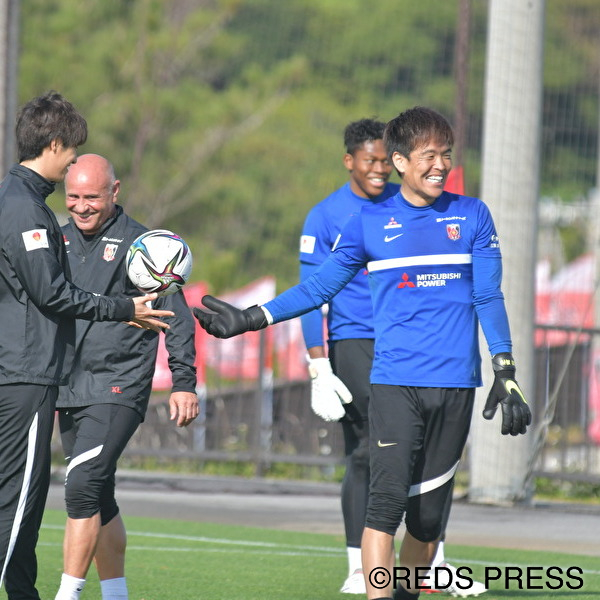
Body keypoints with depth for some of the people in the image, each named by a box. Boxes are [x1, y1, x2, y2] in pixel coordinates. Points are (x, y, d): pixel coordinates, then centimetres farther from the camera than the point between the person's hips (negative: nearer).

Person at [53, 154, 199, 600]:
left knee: (83, 488, -17)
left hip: (118, 388, -6)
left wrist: (184, 382, -6)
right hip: (68, 390, 6)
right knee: (98, 498, 10)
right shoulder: (60, 241, 12)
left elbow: (176, 317, -1)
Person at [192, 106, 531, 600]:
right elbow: (320, 287, 13)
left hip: (456, 384, 1)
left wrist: (506, 374, 1)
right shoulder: (372, 222, 6)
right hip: (395, 382, -1)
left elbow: (489, 299, 8)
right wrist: (251, 319, 8)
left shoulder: (472, 216, 7)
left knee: (428, 513, 5)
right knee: (387, 499, -16)